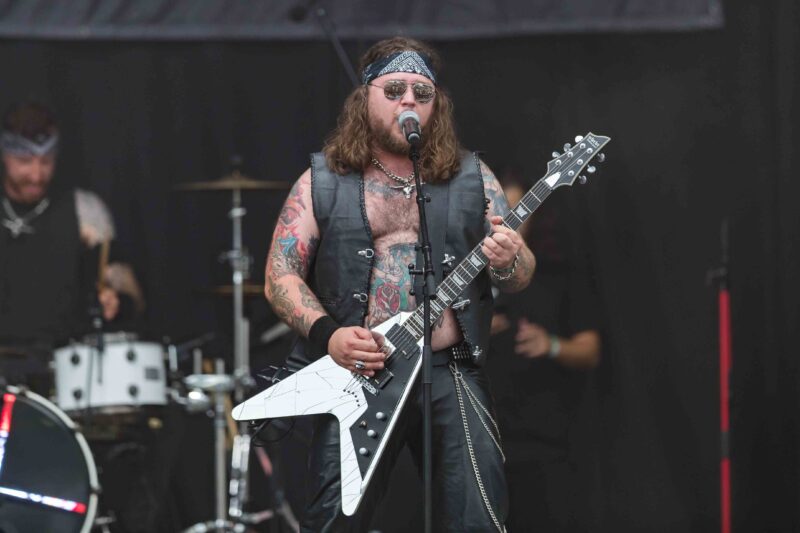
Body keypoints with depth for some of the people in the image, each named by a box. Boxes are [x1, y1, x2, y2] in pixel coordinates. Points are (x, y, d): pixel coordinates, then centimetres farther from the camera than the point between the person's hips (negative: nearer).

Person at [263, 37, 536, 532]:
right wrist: (327, 335, -13)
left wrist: (507, 262, -15)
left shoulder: (472, 178, 11)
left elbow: (521, 276, 10)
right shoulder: (323, 182, 7)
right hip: (357, 371, -1)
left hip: (451, 371, 1)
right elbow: (281, 275, 4)